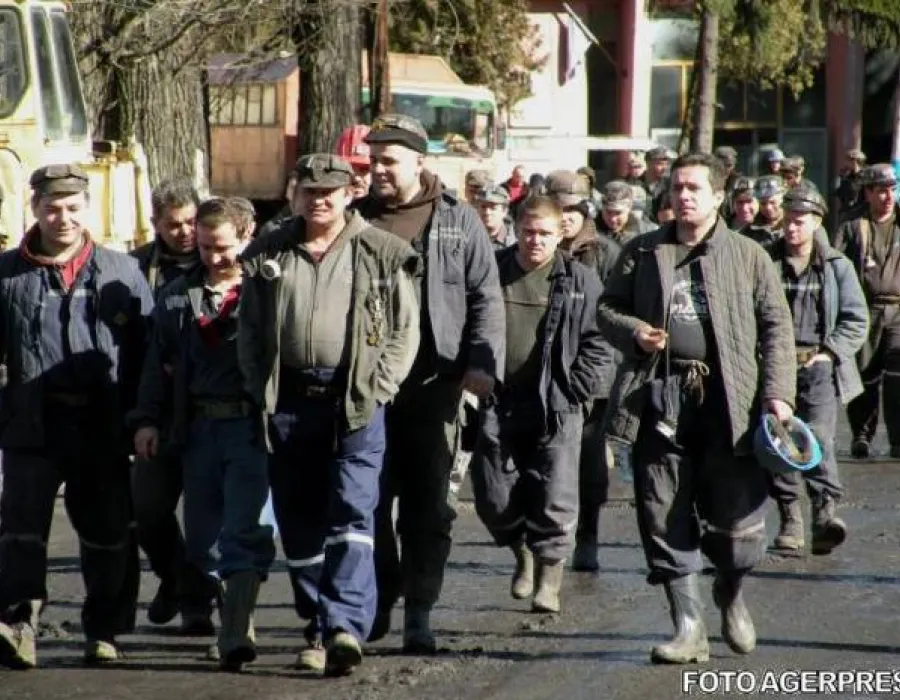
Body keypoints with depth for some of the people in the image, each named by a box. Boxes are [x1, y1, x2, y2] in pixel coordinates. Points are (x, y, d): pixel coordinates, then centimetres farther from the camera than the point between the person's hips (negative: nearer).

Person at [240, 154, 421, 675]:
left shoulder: (381, 254, 2)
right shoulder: (270, 256, 11)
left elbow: (405, 329, 2)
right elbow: (250, 330, 13)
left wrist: (377, 389, -7)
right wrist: (262, 391, 3)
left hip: (356, 401, -4)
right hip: (290, 402, 4)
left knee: (352, 512, -13)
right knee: (300, 522, 7)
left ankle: (344, 625, -21)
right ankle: (319, 628, 16)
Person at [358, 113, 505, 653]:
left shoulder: (458, 222, 4)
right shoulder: (358, 220, 9)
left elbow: (486, 298, 3)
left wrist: (483, 362, -8)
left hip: (434, 385, -2)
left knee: (428, 504, 1)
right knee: (371, 499, 4)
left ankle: (419, 613, 5)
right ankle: (378, 602, 19)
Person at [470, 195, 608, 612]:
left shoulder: (579, 283, 2)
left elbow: (596, 343, 2)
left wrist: (575, 390, -6)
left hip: (555, 407, -2)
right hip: (498, 404, 2)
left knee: (554, 500, -5)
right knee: (493, 498, 5)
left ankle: (548, 578, 8)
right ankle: (522, 553, 32)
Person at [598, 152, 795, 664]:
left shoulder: (748, 256, 8)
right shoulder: (642, 253, 13)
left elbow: (776, 328, 5)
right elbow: (608, 308, 16)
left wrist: (778, 393, -6)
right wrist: (633, 332, -6)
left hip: (728, 400, -1)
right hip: (660, 397, 2)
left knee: (739, 518, -2)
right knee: (667, 521, 0)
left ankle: (732, 594, 29)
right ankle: (690, 630, 7)